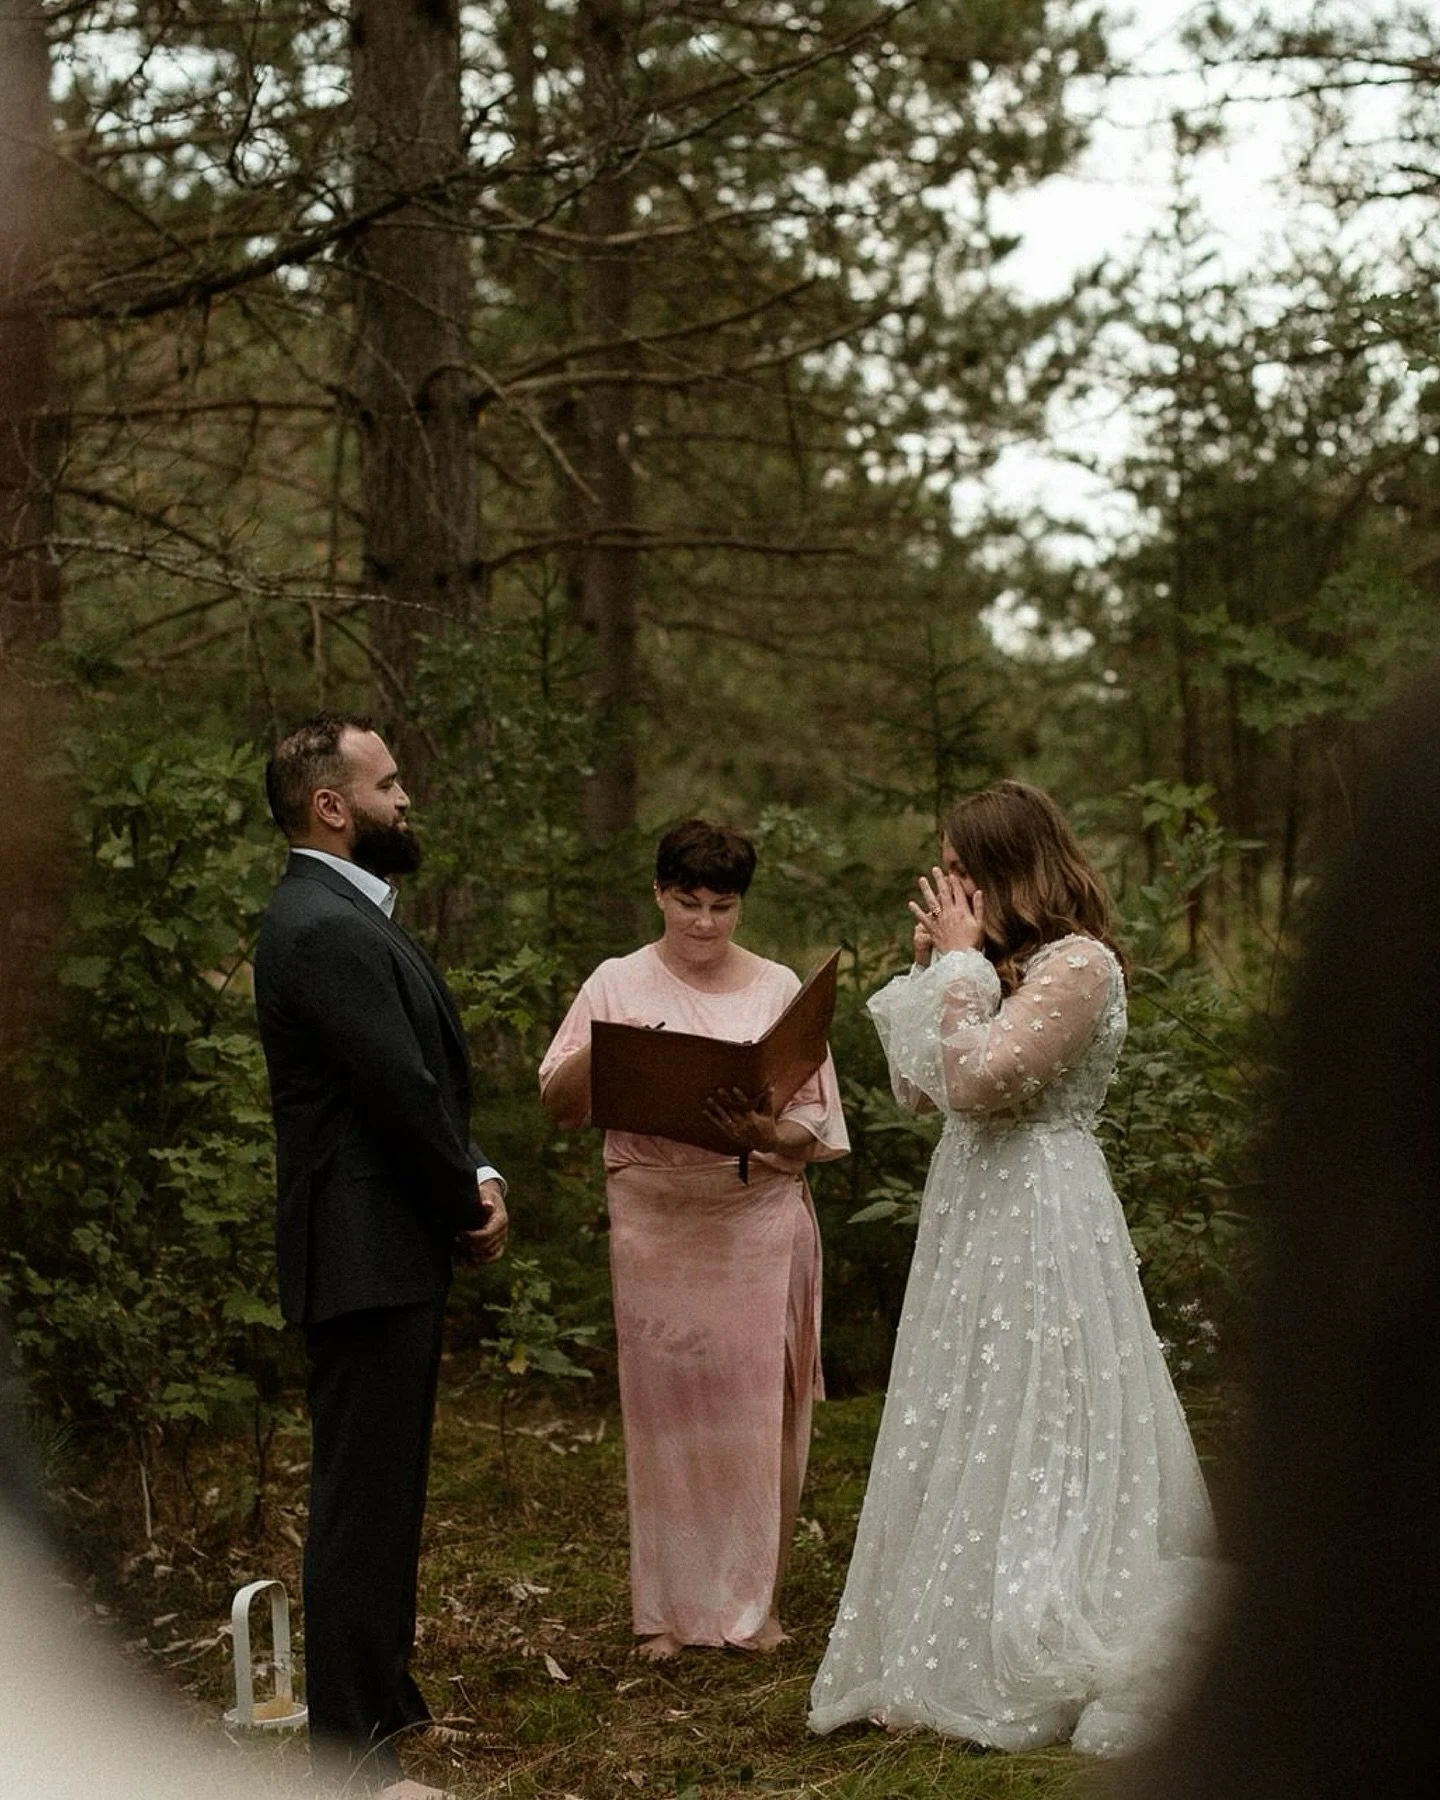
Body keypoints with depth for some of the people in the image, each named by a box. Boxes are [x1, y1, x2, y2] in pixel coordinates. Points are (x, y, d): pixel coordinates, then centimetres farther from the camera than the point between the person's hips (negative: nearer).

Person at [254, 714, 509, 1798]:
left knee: (381, 1491, 19)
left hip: (395, 1248, 11)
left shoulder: (348, 917, 15)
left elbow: (428, 1080, 16)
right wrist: (469, 1209, -7)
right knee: (363, 1500, -4)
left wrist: (475, 1179, 1)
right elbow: (402, 1093, -21)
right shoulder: (325, 930, -19)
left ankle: (375, 1698, 32)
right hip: (369, 1254, -11)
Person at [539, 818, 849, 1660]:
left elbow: (814, 1119, 3)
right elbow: (559, 1102, 1)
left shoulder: (778, 988, 5)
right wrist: (601, 1053, -19)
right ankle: (673, 1606, 13)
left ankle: (761, 1600, 14)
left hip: (759, 1221, 0)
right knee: (665, 1407, 3)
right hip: (656, 1225, 0)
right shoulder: (618, 985, 4)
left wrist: (767, 1134, -18)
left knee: (762, 1406, 1)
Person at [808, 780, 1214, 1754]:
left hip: (1039, 1220, -10)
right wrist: (932, 965, 7)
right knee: (967, 1436, 12)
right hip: (974, 1211, 10)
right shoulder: (1006, 965, 15)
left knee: (1030, 1436, -4)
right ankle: (963, 1657, 20)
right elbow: (920, 1087, 14)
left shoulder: (1079, 963, -14)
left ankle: (1040, 1675, 5)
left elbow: (974, 1080, -23)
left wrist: (960, 962, -13)